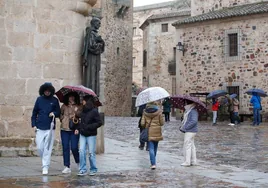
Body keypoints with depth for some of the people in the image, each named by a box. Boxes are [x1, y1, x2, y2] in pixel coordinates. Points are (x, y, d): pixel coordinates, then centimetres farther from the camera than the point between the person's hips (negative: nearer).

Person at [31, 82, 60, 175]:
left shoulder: (54, 100, 3)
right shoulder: (39, 99, 6)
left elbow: (58, 112, 11)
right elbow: (34, 113, 11)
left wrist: (54, 113, -12)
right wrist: (34, 125, 3)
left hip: (50, 128, -1)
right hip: (40, 128, 1)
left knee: (47, 148, -2)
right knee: (40, 147, 0)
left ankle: (45, 167, 4)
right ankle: (45, 160, 27)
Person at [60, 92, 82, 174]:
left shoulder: (78, 107, 3)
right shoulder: (64, 106, 11)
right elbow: (60, 115, 19)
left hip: (74, 130, -3)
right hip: (64, 130, 3)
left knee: (74, 148, -7)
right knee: (65, 148, 1)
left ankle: (78, 162, 22)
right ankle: (67, 167, 7)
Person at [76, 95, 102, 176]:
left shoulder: (94, 111, -11)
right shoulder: (83, 111, 10)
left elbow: (99, 123, -13)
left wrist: (89, 127, -19)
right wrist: (78, 129, 8)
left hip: (91, 135, -6)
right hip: (82, 134, 6)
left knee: (91, 153, 1)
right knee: (81, 151, -2)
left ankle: (93, 170, 15)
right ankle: (82, 170, 4)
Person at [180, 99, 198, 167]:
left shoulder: (193, 111, -17)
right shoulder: (188, 111, 15)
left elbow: (194, 121, -26)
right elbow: (185, 120, 22)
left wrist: (185, 127, -21)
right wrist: (183, 127, 5)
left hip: (190, 131, -10)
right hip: (188, 131, 10)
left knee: (187, 146, -7)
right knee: (192, 146, 14)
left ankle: (187, 162, -4)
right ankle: (193, 161, 21)